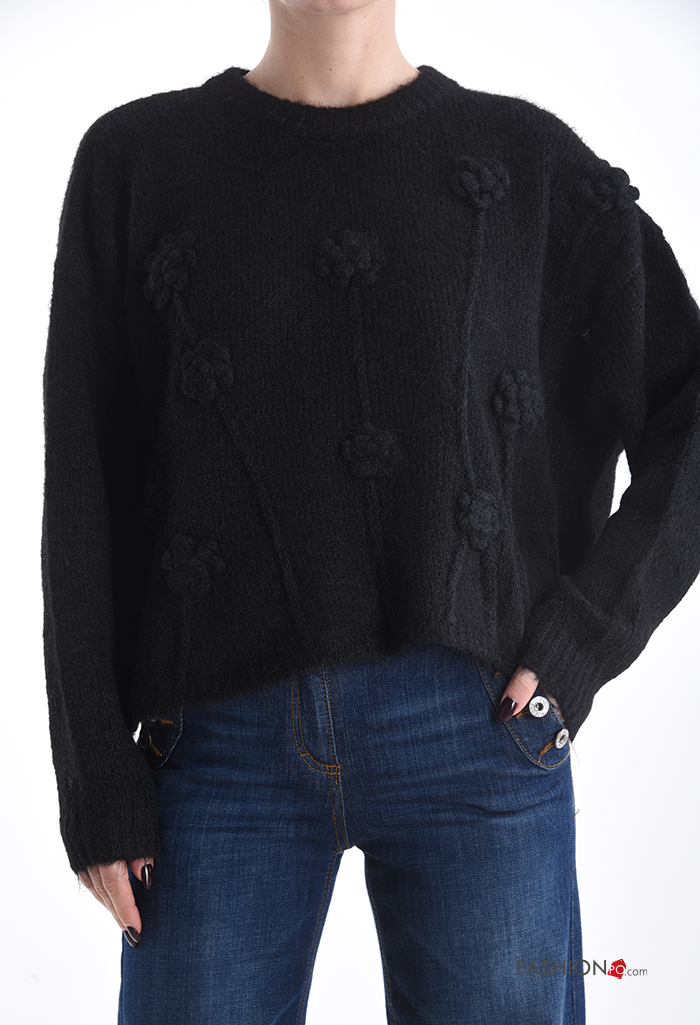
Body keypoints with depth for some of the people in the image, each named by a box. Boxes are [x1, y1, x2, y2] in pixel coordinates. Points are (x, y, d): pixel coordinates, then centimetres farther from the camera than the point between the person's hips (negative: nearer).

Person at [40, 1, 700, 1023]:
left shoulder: (525, 161, 6)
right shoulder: (136, 160, 6)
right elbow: (88, 492, 4)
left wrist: (585, 639, -4)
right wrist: (95, 780, 1)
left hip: (476, 734, 0)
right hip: (229, 737, 1)